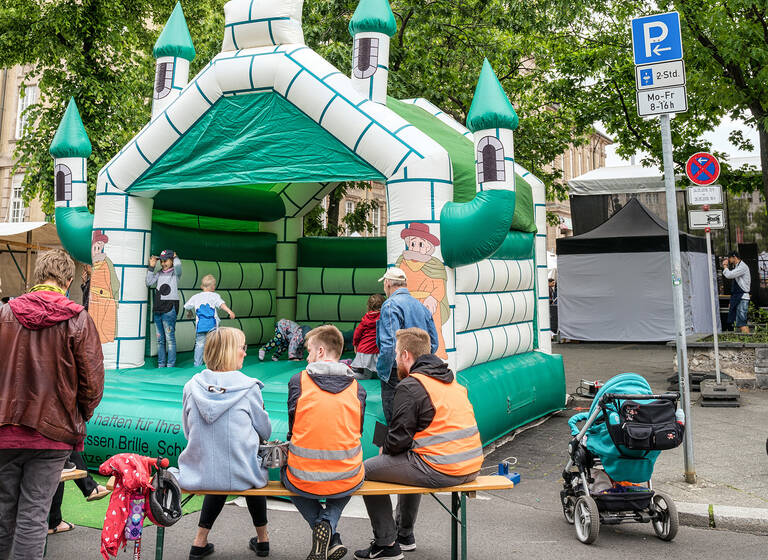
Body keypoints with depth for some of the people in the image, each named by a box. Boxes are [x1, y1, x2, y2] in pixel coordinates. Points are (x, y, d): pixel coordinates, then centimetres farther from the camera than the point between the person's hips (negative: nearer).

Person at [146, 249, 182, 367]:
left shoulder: (175, 273, 0)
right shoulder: (159, 273, 17)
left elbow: (178, 265, -21)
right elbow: (149, 283, 9)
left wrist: (175, 257, 0)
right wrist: (151, 267, 8)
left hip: (169, 309, -6)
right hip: (157, 309, 6)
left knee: (170, 338, -6)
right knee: (160, 339, 10)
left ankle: (171, 365, -2)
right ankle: (161, 365, 16)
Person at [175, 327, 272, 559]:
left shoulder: (192, 386, -3)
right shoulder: (248, 387, -12)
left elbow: (188, 431, 8)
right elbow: (265, 432, -1)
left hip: (198, 475, 3)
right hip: (241, 477, -3)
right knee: (252, 472, 32)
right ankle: (262, 539, 43)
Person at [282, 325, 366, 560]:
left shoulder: (298, 381, -4)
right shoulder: (356, 388, 2)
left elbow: (293, 429, 5)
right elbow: (356, 433, 10)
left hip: (304, 481, -2)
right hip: (347, 482, 2)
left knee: (286, 473, 35)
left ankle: (332, 540, 11)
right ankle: (329, 522, 7)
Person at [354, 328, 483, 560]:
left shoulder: (410, 386, -12)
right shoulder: (452, 380, 14)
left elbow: (399, 438, -14)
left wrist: (384, 450, 10)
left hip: (439, 471, -9)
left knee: (366, 470, 8)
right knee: (410, 462, 37)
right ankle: (405, 534, 43)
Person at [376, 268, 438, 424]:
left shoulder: (391, 305, -12)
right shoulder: (421, 306, 12)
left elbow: (389, 345, -23)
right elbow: (434, 342, 16)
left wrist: (382, 373, -14)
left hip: (396, 374, -8)